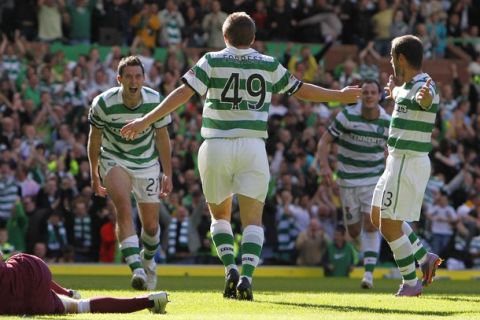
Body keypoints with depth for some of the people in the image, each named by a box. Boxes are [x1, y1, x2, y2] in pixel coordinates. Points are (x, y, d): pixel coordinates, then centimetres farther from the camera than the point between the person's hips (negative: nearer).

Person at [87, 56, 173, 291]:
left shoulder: (155, 101, -14)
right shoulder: (103, 104, -18)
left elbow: (162, 138, -1)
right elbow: (95, 139, -2)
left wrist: (168, 174, 0)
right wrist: (94, 175, 5)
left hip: (147, 164, 2)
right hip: (114, 160, -2)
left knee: (151, 224, 5)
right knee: (123, 208, -27)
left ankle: (148, 260, 39)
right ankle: (136, 269, -38)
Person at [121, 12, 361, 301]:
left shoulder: (213, 61, 1)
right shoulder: (269, 65, 7)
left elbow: (184, 93, -8)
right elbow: (302, 90, 18)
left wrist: (146, 121, -6)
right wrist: (340, 96, 34)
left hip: (216, 146, 0)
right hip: (252, 147, 0)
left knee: (220, 214, 17)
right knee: (253, 219, 2)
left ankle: (230, 269, -3)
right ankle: (247, 276, -19)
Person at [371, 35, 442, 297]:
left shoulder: (423, 86, -20)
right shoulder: (408, 86, 11)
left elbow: (425, 101, -46)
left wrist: (425, 97, -69)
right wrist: (393, 93, 55)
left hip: (407, 163, -10)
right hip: (399, 161, 10)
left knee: (389, 225, -7)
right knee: (378, 217, 17)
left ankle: (411, 283, 2)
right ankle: (424, 258, 18)